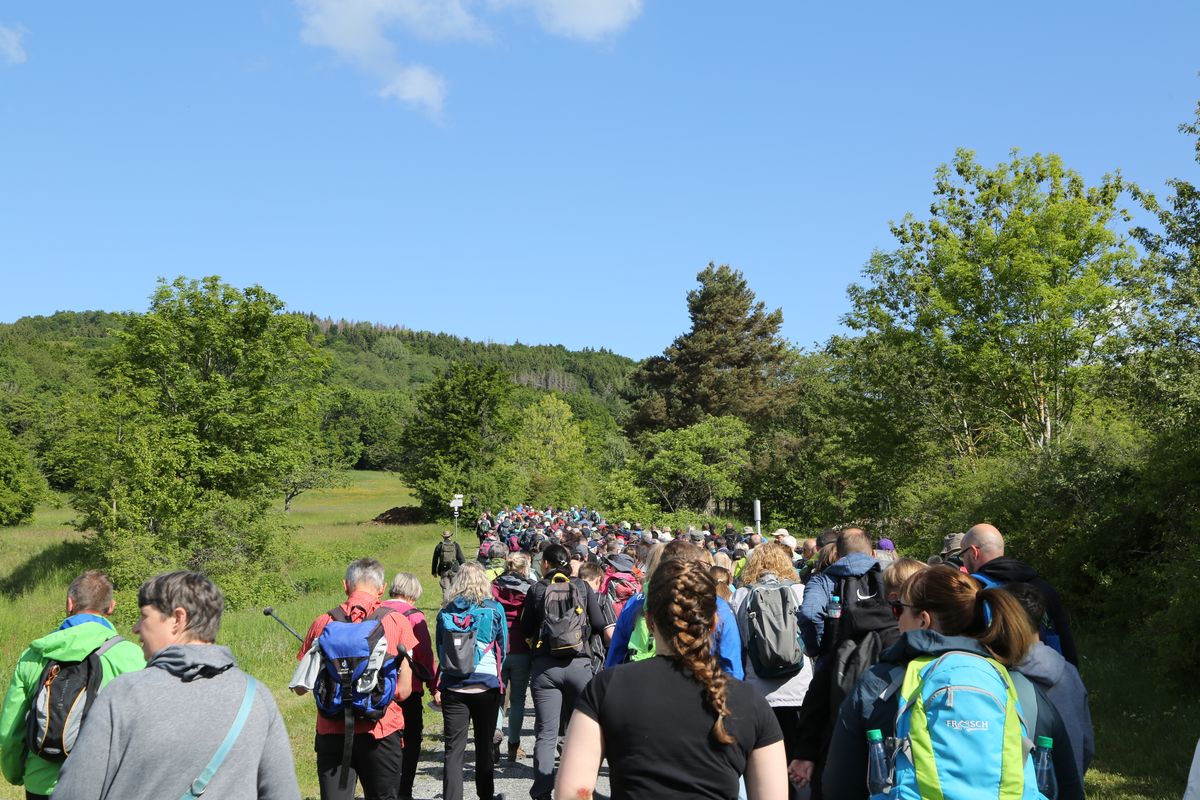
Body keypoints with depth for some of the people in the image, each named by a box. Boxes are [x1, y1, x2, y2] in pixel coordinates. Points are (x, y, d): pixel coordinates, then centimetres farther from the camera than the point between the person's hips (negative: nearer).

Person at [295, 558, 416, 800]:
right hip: (382, 730, -1)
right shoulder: (397, 621, -3)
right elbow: (404, 690, -4)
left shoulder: (323, 623, 0)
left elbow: (300, 687, 7)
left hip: (332, 732, 1)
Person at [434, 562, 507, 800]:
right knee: (485, 745, 14)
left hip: (453, 688, 1)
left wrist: (438, 687, 10)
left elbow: (440, 652, 6)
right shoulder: (494, 609, -2)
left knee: (453, 748, 2)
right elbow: (503, 648, 6)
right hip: (486, 685, -1)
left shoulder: (446, 613, 3)